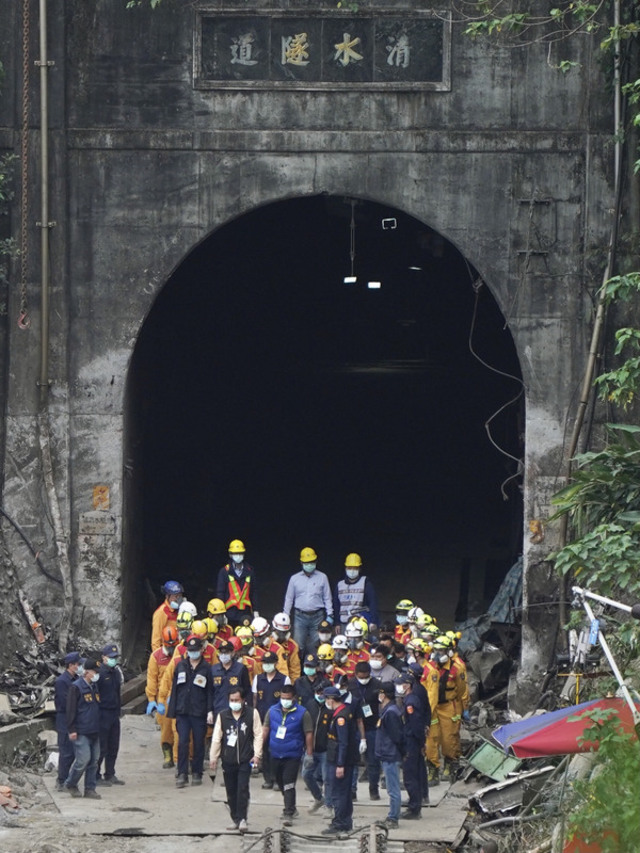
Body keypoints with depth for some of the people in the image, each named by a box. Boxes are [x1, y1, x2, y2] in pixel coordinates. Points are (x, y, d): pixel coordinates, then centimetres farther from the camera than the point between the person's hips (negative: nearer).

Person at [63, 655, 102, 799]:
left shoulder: (94, 687, 14)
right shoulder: (76, 687, -10)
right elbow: (71, 710, -12)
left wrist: (99, 727, 23)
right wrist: (72, 730, -15)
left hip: (94, 731, 8)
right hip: (81, 732, -8)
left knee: (93, 761, 7)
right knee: (83, 759, -11)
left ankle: (90, 789, 13)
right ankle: (70, 784, 8)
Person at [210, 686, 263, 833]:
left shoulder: (252, 714, 1)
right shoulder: (222, 715, 7)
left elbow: (258, 735, 1)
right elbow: (216, 738, 9)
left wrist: (257, 755, -6)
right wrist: (213, 758, 5)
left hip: (245, 760, -3)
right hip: (228, 759, 3)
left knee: (242, 790, -12)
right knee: (231, 792, 7)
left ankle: (242, 819, -11)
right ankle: (235, 819, 16)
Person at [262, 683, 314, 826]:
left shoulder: (302, 713, -6)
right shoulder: (272, 711, 5)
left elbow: (308, 734, -3)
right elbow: (265, 729, 11)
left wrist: (309, 754, -4)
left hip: (292, 756, -5)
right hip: (275, 754, 5)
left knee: (289, 784, -13)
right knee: (281, 783, 16)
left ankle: (288, 814, -13)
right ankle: (291, 808, 35)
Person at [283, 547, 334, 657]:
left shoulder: (322, 578, 6)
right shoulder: (295, 579, 8)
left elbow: (327, 598, 9)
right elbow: (289, 598, 12)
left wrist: (330, 615, 1)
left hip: (317, 616, 0)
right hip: (300, 616, 0)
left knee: (315, 647, 0)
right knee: (298, 646, -6)